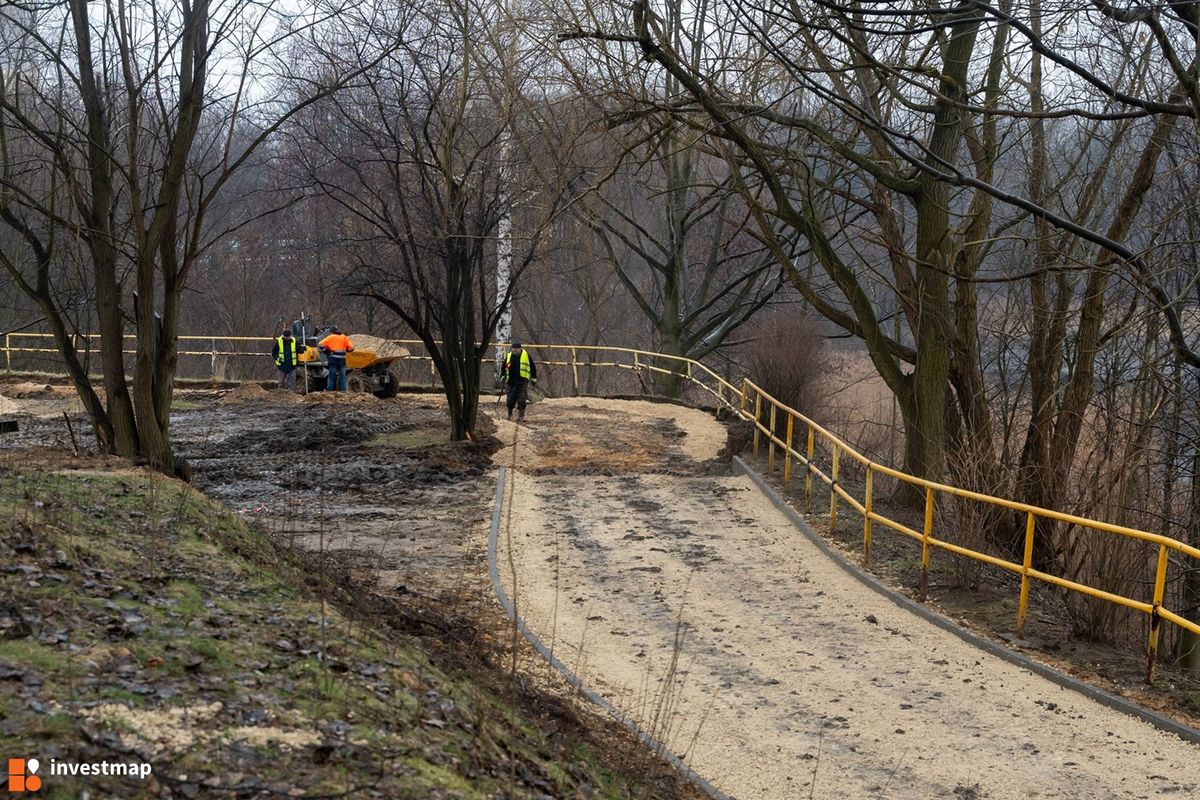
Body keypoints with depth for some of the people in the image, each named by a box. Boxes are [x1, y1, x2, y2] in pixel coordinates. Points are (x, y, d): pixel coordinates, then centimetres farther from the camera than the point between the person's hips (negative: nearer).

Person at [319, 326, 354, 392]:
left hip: (333, 359, -2)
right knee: (342, 376, 6)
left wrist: (327, 352, 1)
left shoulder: (331, 337, 1)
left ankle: (329, 391, 4)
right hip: (342, 359, 2)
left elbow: (321, 345, -8)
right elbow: (351, 348, 1)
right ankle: (343, 391, 3)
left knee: (331, 376, 3)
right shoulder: (344, 337, 9)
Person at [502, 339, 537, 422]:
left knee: (521, 400, -7)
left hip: (522, 381, -2)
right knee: (510, 400, 5)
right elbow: (504, 368, 19)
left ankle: (520, 416, 1)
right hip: (511, 382, 3)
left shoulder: (525, 354, 0)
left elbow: (533, 367, 8)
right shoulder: (508, 356, 7)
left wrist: (534, 379, 7)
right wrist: (503, 376, 6)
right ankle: (509, 414, 25)